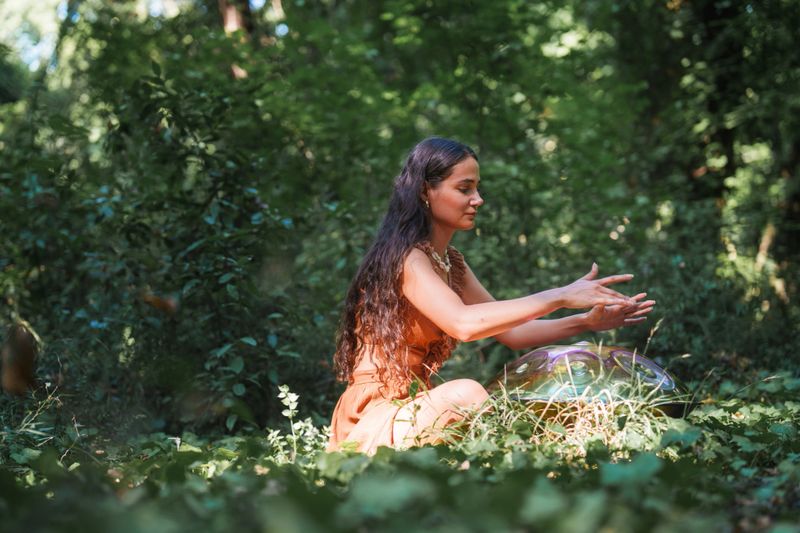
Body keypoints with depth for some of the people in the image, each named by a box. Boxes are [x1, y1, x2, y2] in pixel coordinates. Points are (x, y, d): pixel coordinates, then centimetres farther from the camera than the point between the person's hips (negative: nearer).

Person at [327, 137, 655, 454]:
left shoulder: (450, 262, 12)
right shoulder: (406, 257, -16)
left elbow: (509, 332, 10)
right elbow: (463, 323, -33)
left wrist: (587, 321, -2)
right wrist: (558, 298, -30)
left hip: (414, 408, 9)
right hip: (372, 419, -9)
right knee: (467, 393, -33)